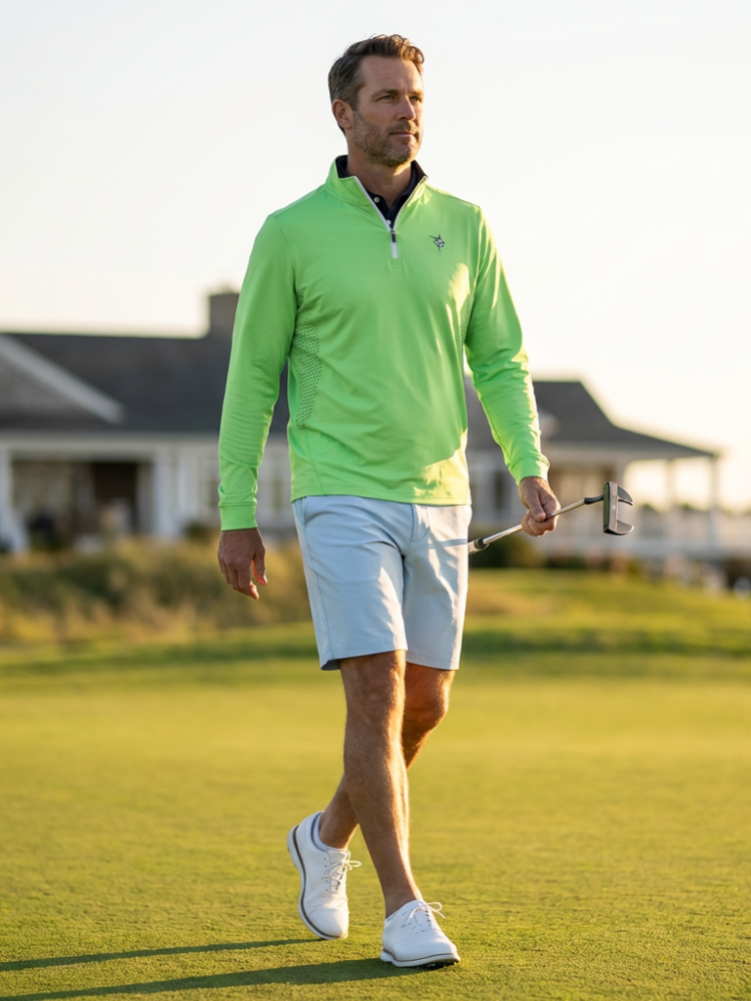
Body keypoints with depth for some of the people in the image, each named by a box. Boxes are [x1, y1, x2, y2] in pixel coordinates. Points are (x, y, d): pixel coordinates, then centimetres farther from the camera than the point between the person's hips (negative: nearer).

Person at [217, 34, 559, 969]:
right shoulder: (291, 234, -3)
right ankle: (405, 914, -10)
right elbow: (252, 375, 1)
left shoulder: (463, 225, 7)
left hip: (436, 501, 4)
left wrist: (531, 468, -6)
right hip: (341, 499, -4)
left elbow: (499, 359, 10)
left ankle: (329, 837, 35)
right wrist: (235, 516, 0)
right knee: (378, 695, -14)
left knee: (425, 705, 9)